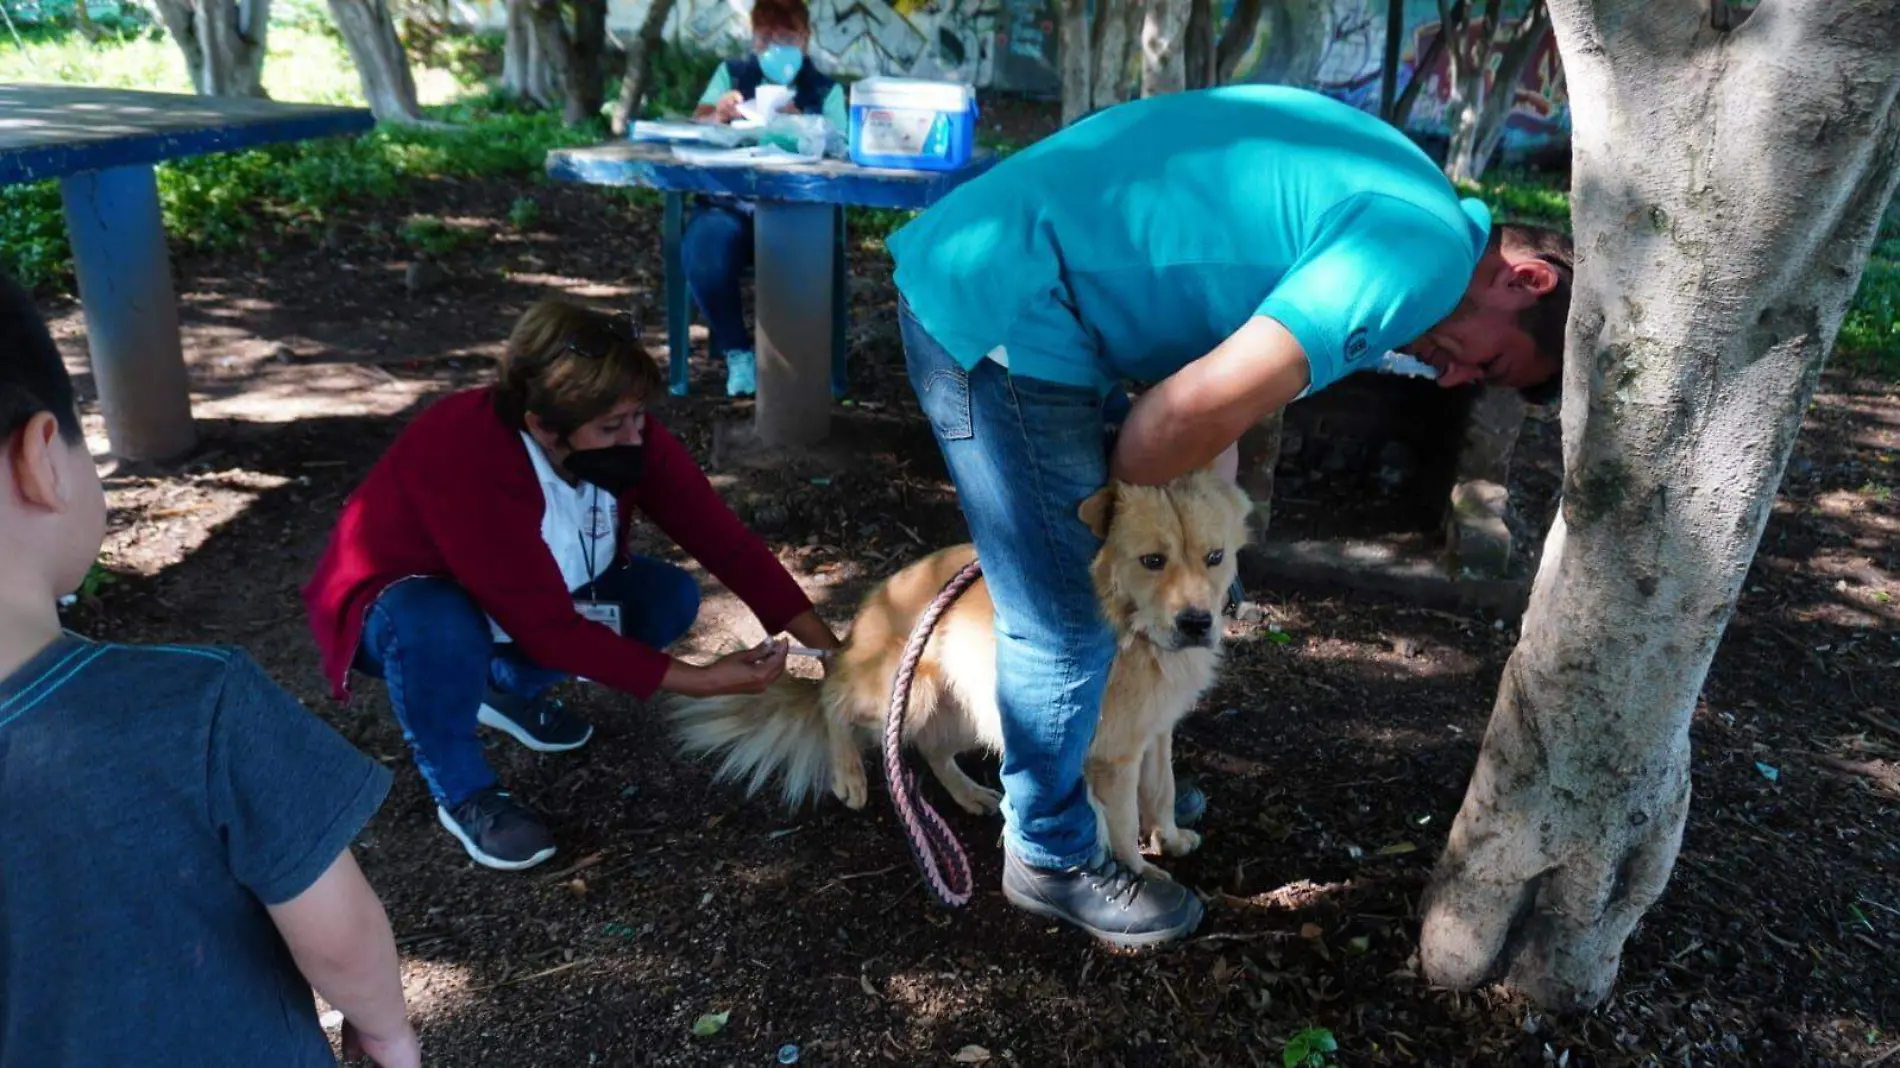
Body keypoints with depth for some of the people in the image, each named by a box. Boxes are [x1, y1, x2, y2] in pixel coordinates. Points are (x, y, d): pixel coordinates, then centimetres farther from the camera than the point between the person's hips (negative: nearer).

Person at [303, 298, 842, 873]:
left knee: (672, 595, -11)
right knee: (440, 629, -39)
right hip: (399, 601, -6)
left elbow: (724, 538, -18)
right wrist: (700, 680, -34)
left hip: (533, 597, 6)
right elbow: (548, 627, -36)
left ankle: (509, 688, 12)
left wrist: (831, 652, -22)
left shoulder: (628, 436, -21)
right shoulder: (467, 461, -39)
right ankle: (463, 793, -8)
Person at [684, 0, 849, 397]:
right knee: (703, 250, -31)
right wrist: (718, 116, -18)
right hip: (729, 201, 1)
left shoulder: (826, 90, 13)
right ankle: (736, 350, -7)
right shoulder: (731, 73, 17)